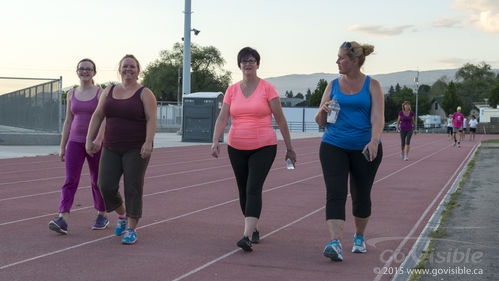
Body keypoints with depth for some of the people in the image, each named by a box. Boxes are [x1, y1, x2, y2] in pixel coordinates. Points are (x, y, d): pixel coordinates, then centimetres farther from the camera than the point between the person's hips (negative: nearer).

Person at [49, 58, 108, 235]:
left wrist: (99, 139, -31)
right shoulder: (71, 95, 8)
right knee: (70, 180, -11)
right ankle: (63, 221, -21)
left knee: (97, 181, 8)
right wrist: (62, 147, 7)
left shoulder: (102, 93, -4)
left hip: (95, 143, -3)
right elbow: (68, 122, 10)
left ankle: (102, 216, 27)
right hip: (75, 142, 3)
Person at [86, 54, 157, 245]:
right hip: (112, 149, 4)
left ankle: (131, 230, 1)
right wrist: (89, 140, 0)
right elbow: (97, 116, 8)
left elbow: (151, 119, -14)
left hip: (136, 149, -4)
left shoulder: (144, 94, -5)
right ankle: (122, 215, 25)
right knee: (107, 187, -2)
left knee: (133, 188, -6)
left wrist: (148, 142, -26)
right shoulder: (109, 91, 9)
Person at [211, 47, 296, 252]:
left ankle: (247, 237, -24)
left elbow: (280, 118, -1)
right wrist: (215, 141, -16)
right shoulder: (232, 90, 7)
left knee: (254, 189, -17)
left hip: (263, 148, -4)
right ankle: (254, 229, 30)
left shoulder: (267, 88, -3)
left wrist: (289, 147, 1)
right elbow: (222, 118, 0)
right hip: (237, 148, 4)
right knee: (243, 191, 11)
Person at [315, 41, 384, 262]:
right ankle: (335, 243, -22)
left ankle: (359, 238, 32)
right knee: (335, 194, -14)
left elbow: (377, 117, -10)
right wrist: (323, 111, -12)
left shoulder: (372, 86, 2)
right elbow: (320, 121, 11)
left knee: (361, 196, 9)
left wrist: (374, 140, -27)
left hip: (365, 148, -1)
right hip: (334, 146, 1)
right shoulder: (333, 85, 9)